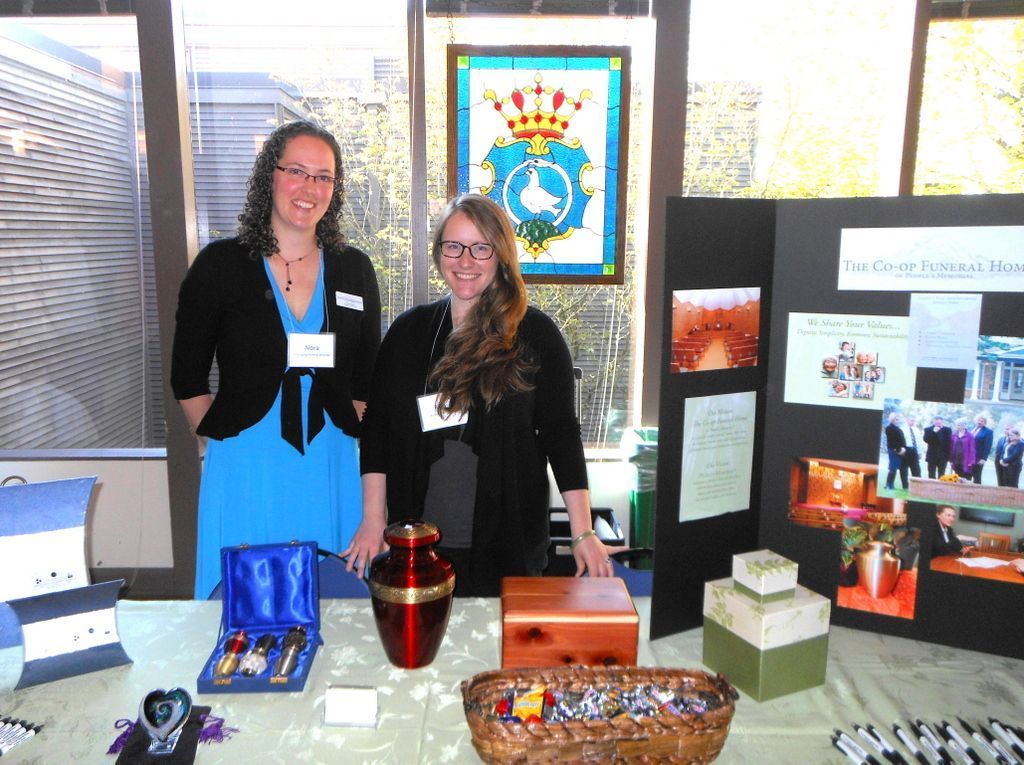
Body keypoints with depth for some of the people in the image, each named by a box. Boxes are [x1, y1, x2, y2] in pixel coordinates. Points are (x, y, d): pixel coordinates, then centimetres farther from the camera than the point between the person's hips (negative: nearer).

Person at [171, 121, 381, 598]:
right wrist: (220, 436, -2)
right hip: (245, 466, -2)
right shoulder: (221, 264, 0)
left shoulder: (354, 269, 7)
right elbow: (187, 379, 4)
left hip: (332, 466, 2)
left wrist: (350, 429, 2)